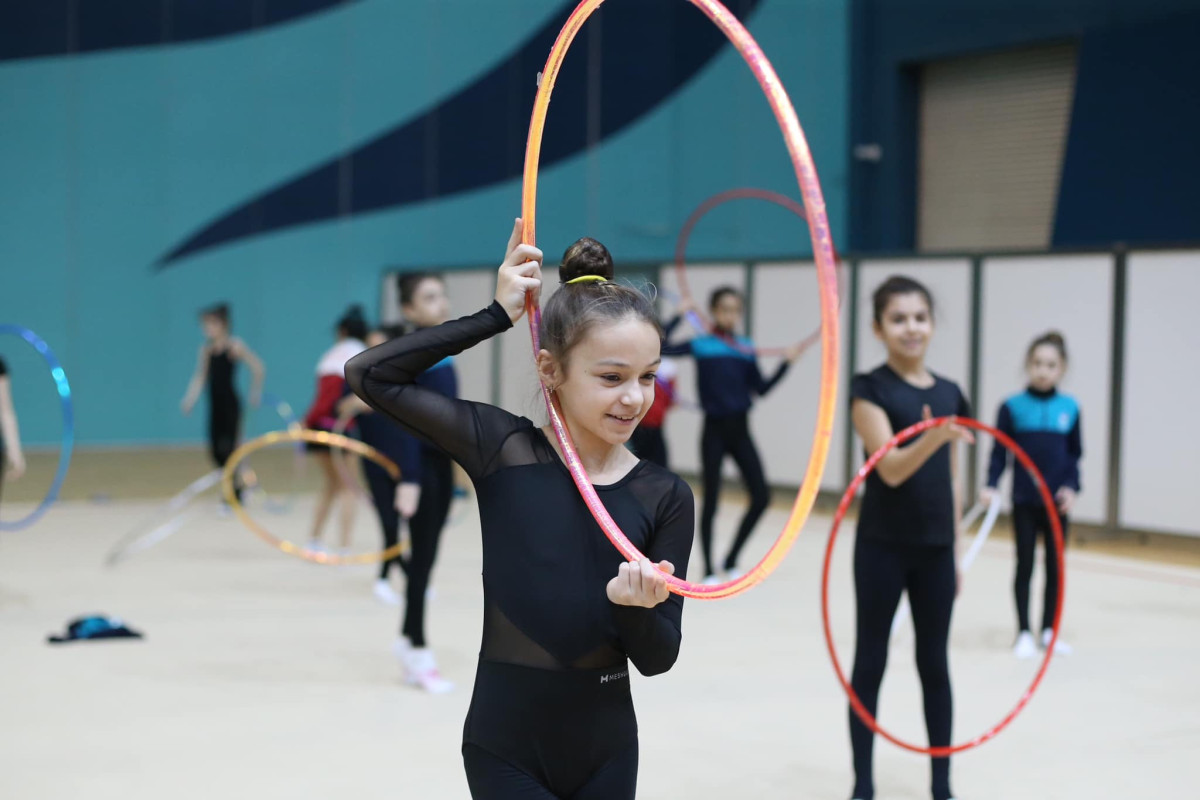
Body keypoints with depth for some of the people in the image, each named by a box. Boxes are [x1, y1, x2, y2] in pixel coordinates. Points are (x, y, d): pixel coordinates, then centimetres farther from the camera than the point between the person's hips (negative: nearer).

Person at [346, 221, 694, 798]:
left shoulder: (665, 497, -5)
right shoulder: (502, 449, -7)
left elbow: (657, 659, -5)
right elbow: (368, 374, -10)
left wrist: (637, 607, -26)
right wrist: (498, 316, -11)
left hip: (606, 749, 2)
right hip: (504, 749, -2)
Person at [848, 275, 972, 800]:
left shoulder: (950, 394, 8)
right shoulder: (869, 389, -9)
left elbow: (949, 483, 13)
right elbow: (890, 469, -20)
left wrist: (955, 552, 13)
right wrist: (933, 436, -38)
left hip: (935, 548, 5)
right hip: (883, 545, -5)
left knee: (935, 664, 11)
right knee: (870, 661, 4)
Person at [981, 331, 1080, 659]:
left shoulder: (1069, 408, 1)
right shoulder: (1013, 407, -5)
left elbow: (1074, 454, 7)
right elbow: (1000, 452, -5)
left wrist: (1071, 487, -6)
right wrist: (991, 486, -17)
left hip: (1057, 502, 2)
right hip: (1025, 500, -2)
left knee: (1056, 567, 9)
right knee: (1025, 566, 5)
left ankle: (1049, 630, 22)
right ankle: (1024, 633, 14)